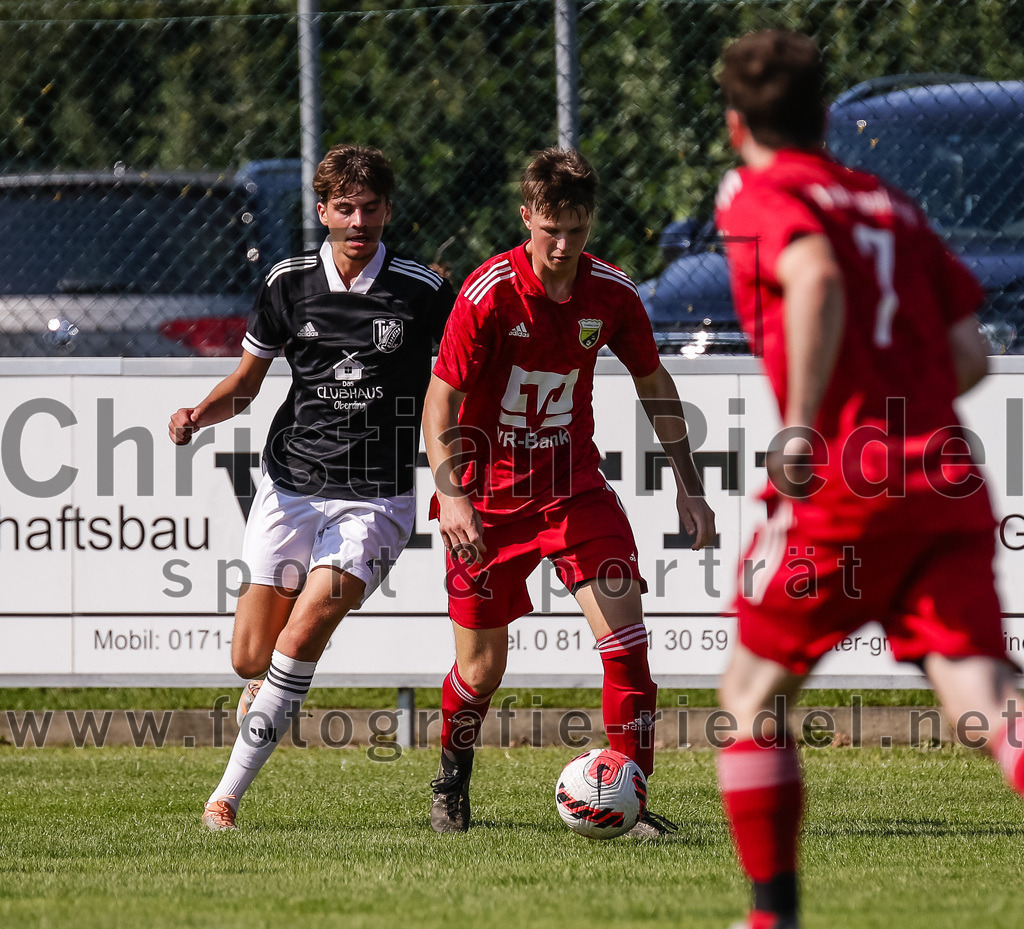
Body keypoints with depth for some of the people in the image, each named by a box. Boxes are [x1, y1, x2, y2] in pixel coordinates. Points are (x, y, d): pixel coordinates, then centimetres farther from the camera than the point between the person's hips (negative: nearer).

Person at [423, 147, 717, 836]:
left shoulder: (610, 293, -6)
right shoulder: (489, 293, -18)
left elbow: (654, 384, 10)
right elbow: (442, 399, -16)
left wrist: (689, 486, 8)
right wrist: (449, 493, -30)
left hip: (574, 488, 3)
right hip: (489, 496, -3)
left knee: (625, 637, -15)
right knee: (482, 669, 5)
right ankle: (452, 780, 34)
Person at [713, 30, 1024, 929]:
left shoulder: (758, 196, 4)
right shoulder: (894, 204, 22)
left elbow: (815, 279, -20)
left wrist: (803, 425, -22)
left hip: (840, 486, -5)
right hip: (946, 479, 5)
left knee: (753, 693, 16)